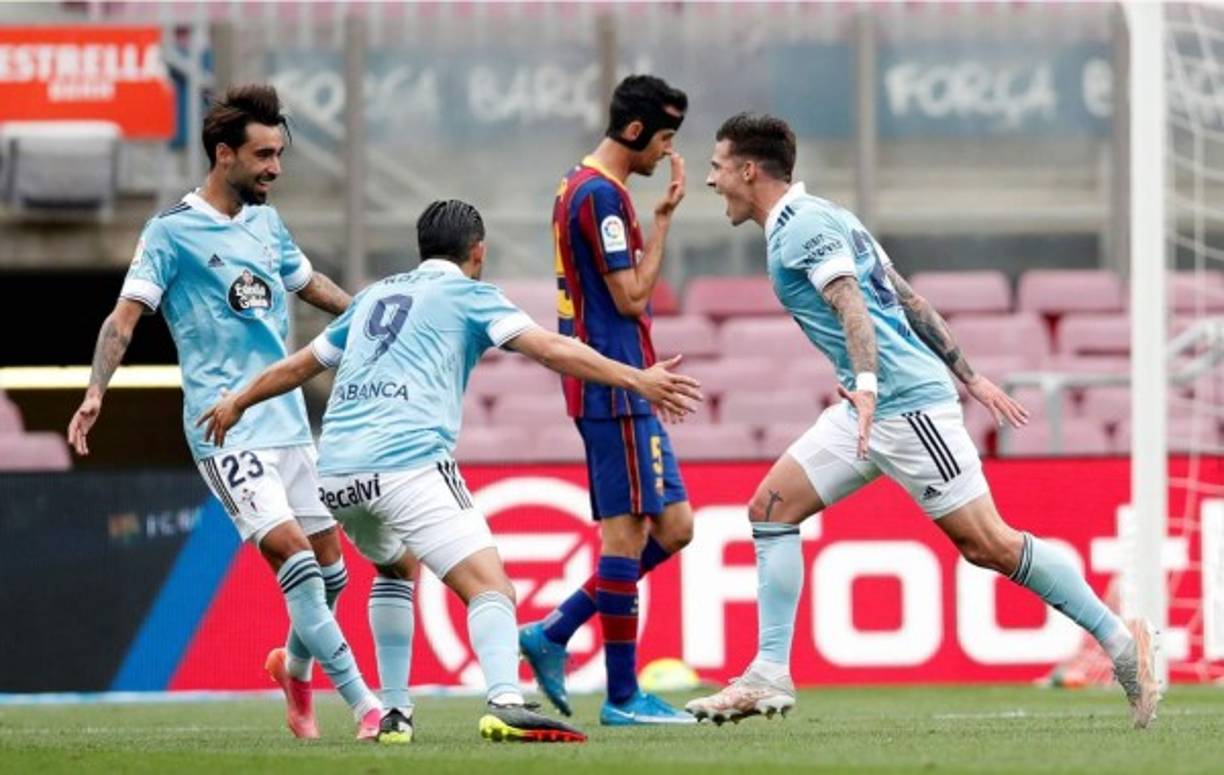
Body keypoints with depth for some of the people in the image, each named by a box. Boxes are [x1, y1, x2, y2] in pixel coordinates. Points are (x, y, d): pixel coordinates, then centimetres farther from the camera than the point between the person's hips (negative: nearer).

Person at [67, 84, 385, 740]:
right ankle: (362, 703, -16)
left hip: (288, 421, 7)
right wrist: (96, 391, -24)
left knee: (329, 565, 7)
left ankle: (295, 666, 36)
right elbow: (126, 315, -11)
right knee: (290, 551, -18)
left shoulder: (266, 221, 13)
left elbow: (309, 285, 29)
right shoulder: (171, 231, -7)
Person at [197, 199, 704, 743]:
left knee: (395, 566, 33)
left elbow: (301, 364, 37)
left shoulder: (375, 296, 26)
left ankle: (394, 711, 24)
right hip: (408, 465, -6)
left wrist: (237, 403, 52)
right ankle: (505, 703, -37)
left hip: (336, 472, 6)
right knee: (489, 587, -12)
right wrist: (636, 380, -7)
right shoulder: (467, 294, 10)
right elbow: (549, 348, -4)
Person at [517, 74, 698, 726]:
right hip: (616, 387, -10)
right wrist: (662, 220, -11)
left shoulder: (581, 187, 17)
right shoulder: (602, 195, -14)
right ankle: (622, 696, -3)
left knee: (671, 528, 9)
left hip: (602, 386, 10)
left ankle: (553, 632, 11)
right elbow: (631, 297, -16)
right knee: (628, 532, -7)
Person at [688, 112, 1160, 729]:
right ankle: (770, 675, -1)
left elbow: (852, 304, -25)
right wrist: (969, 376, 22)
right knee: (770, 509, 3)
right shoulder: (817, 220, 20)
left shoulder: (803, 226, -10)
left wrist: (866, 385, -38)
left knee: (988, 544, -10)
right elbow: (909, 298, 21)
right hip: (869, 409, 10)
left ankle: (1121, 643, -4)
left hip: (906, 401, -10)